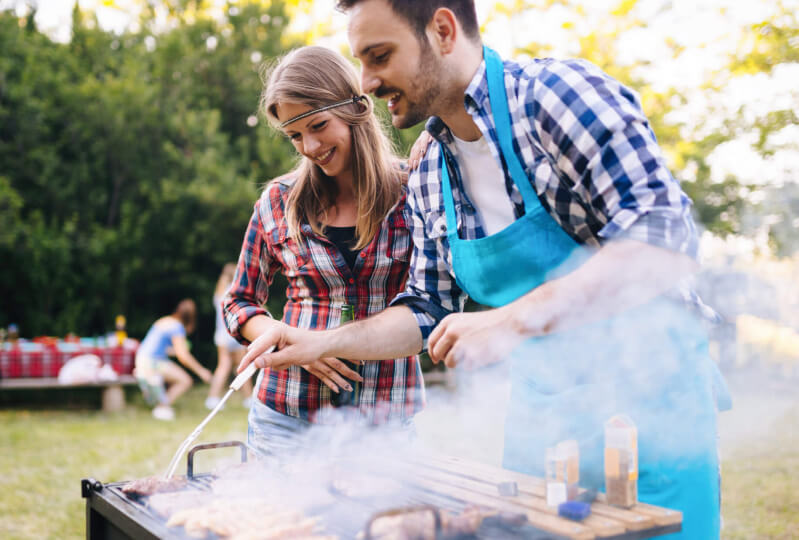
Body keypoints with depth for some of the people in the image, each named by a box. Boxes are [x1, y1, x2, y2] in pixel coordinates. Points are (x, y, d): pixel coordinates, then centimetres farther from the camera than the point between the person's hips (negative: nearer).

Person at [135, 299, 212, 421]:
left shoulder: (164, 321, 13)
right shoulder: (177, 326, -15)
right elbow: (183, 356, -17)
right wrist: (201, 371, -9)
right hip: (151, 362, -10)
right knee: (185, 380, -9)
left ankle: (162, 405, 14)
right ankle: (162, 408, -3)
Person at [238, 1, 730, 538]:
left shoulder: (557, 92, -16)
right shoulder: (429, 178, 6)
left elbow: (667, 243, -25)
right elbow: (430, 311, 14)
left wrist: (513, 321, -30)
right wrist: (322, 342, 1)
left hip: (649, 404, -6)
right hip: (539, 418, 6)